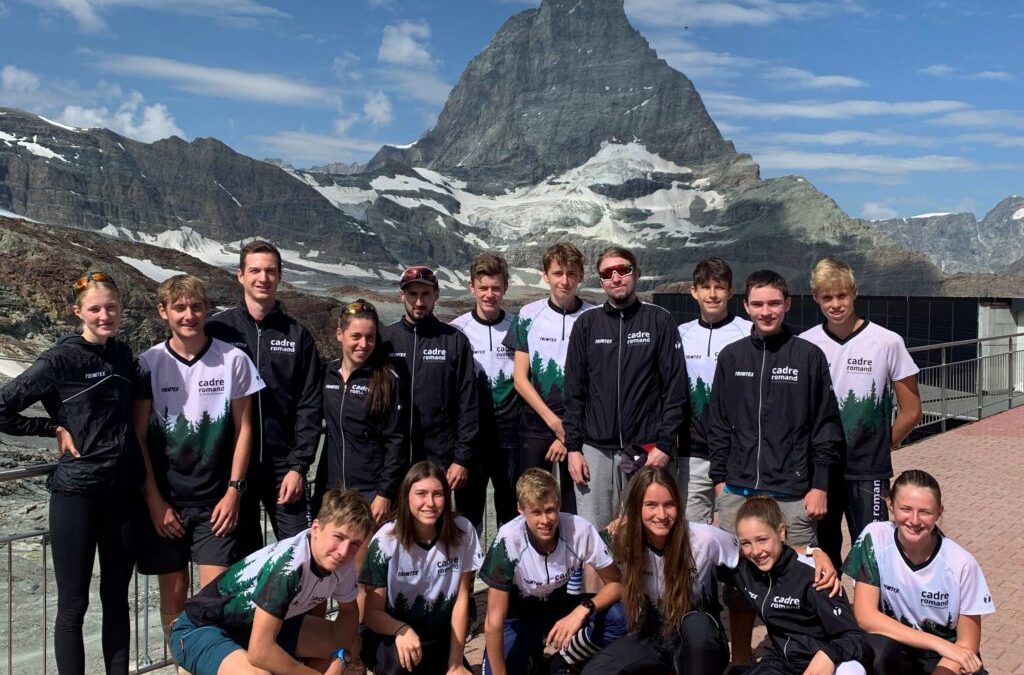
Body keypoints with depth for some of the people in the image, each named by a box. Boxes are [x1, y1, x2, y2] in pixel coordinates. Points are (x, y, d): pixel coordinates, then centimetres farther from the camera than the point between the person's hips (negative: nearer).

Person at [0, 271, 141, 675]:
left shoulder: (123, 355, 6)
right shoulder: (60, 359, -10)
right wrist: (55, 429, -9)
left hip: (125, 493, 5)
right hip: (76, 493, -5)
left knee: (117, 599, 14)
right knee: (73, 606, 5)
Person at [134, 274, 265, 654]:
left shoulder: (233, 360, -3)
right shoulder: (149, 363, -1)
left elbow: (243, 429, 1)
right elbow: (139, 437, 1)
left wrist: (233, 491, -4)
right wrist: (154, 500, -3)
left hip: (216, 500, -1)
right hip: (164, 500, 1)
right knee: (173, 591, 9)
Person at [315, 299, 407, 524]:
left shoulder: (387, 380, -4)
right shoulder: (326, 374, 7)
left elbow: (396, 441, -6)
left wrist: (385, 494, -10)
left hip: (371, 492, -4)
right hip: (330, 488, 4)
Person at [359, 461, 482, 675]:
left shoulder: (463, 531, -12)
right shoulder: (386, 541, -18)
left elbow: (462, 597, -5)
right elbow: (372, 612, -14)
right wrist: (402, 630, -35)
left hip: (440, 638, 3)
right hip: (390, 637, -3)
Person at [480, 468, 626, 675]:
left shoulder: (580, 529, -27)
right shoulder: (508, 539, -32)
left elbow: (615, 583, -14)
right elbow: (494, 621, -27)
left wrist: (583, 610, -32)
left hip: (559, 608, 1)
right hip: (517, 615, -1)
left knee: (617, 617, -25)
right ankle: (530, 657, 10)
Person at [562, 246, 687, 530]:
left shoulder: (659, 321, 3)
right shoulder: (586, 324, 9)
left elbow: (675, 387, 0)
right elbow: (574, 391, 8)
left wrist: (665, 444, -7)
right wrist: (573, 446, 2)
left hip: (647, 451, -2)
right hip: (594, 450, 2)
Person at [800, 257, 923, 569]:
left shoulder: (887, 342, -6)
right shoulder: (804, 344, 1)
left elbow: (911, 412, 0)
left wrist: (879, 448, 3)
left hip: (868, 473, -3)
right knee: (822, 554, 13)